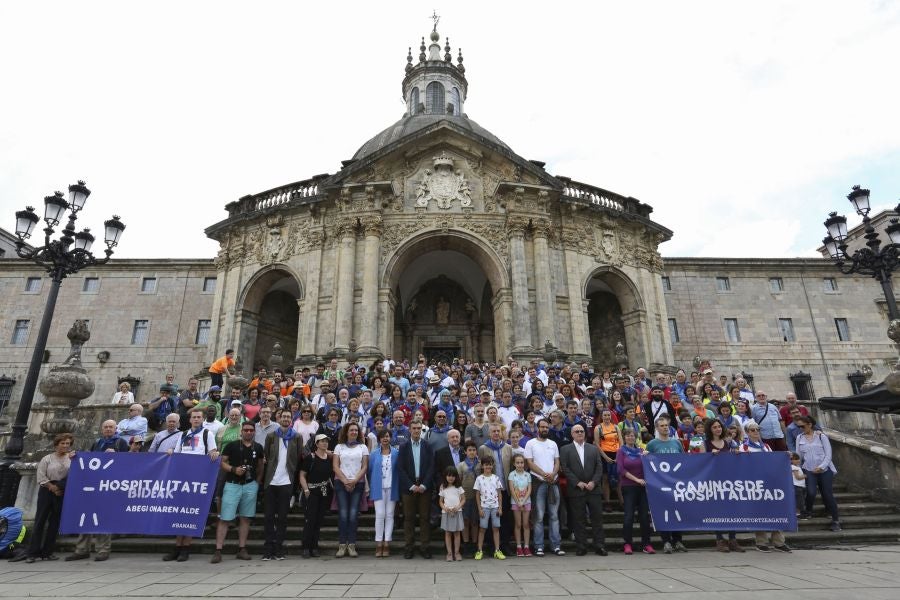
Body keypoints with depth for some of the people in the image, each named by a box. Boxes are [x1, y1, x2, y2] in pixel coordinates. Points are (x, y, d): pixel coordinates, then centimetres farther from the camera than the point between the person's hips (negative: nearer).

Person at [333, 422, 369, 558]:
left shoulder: (363, 447, 10)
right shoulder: (339, 447, 10)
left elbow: (364, 467, 3)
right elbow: (336, 466, 3)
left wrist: (354, 481, -9)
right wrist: (345, 481, -7)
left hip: (358, 484, 0)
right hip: (341, 483, 0)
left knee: (353, 515, -5)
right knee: (343, 514, -5)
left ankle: (351, 545, 1)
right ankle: (342, 545, 1)